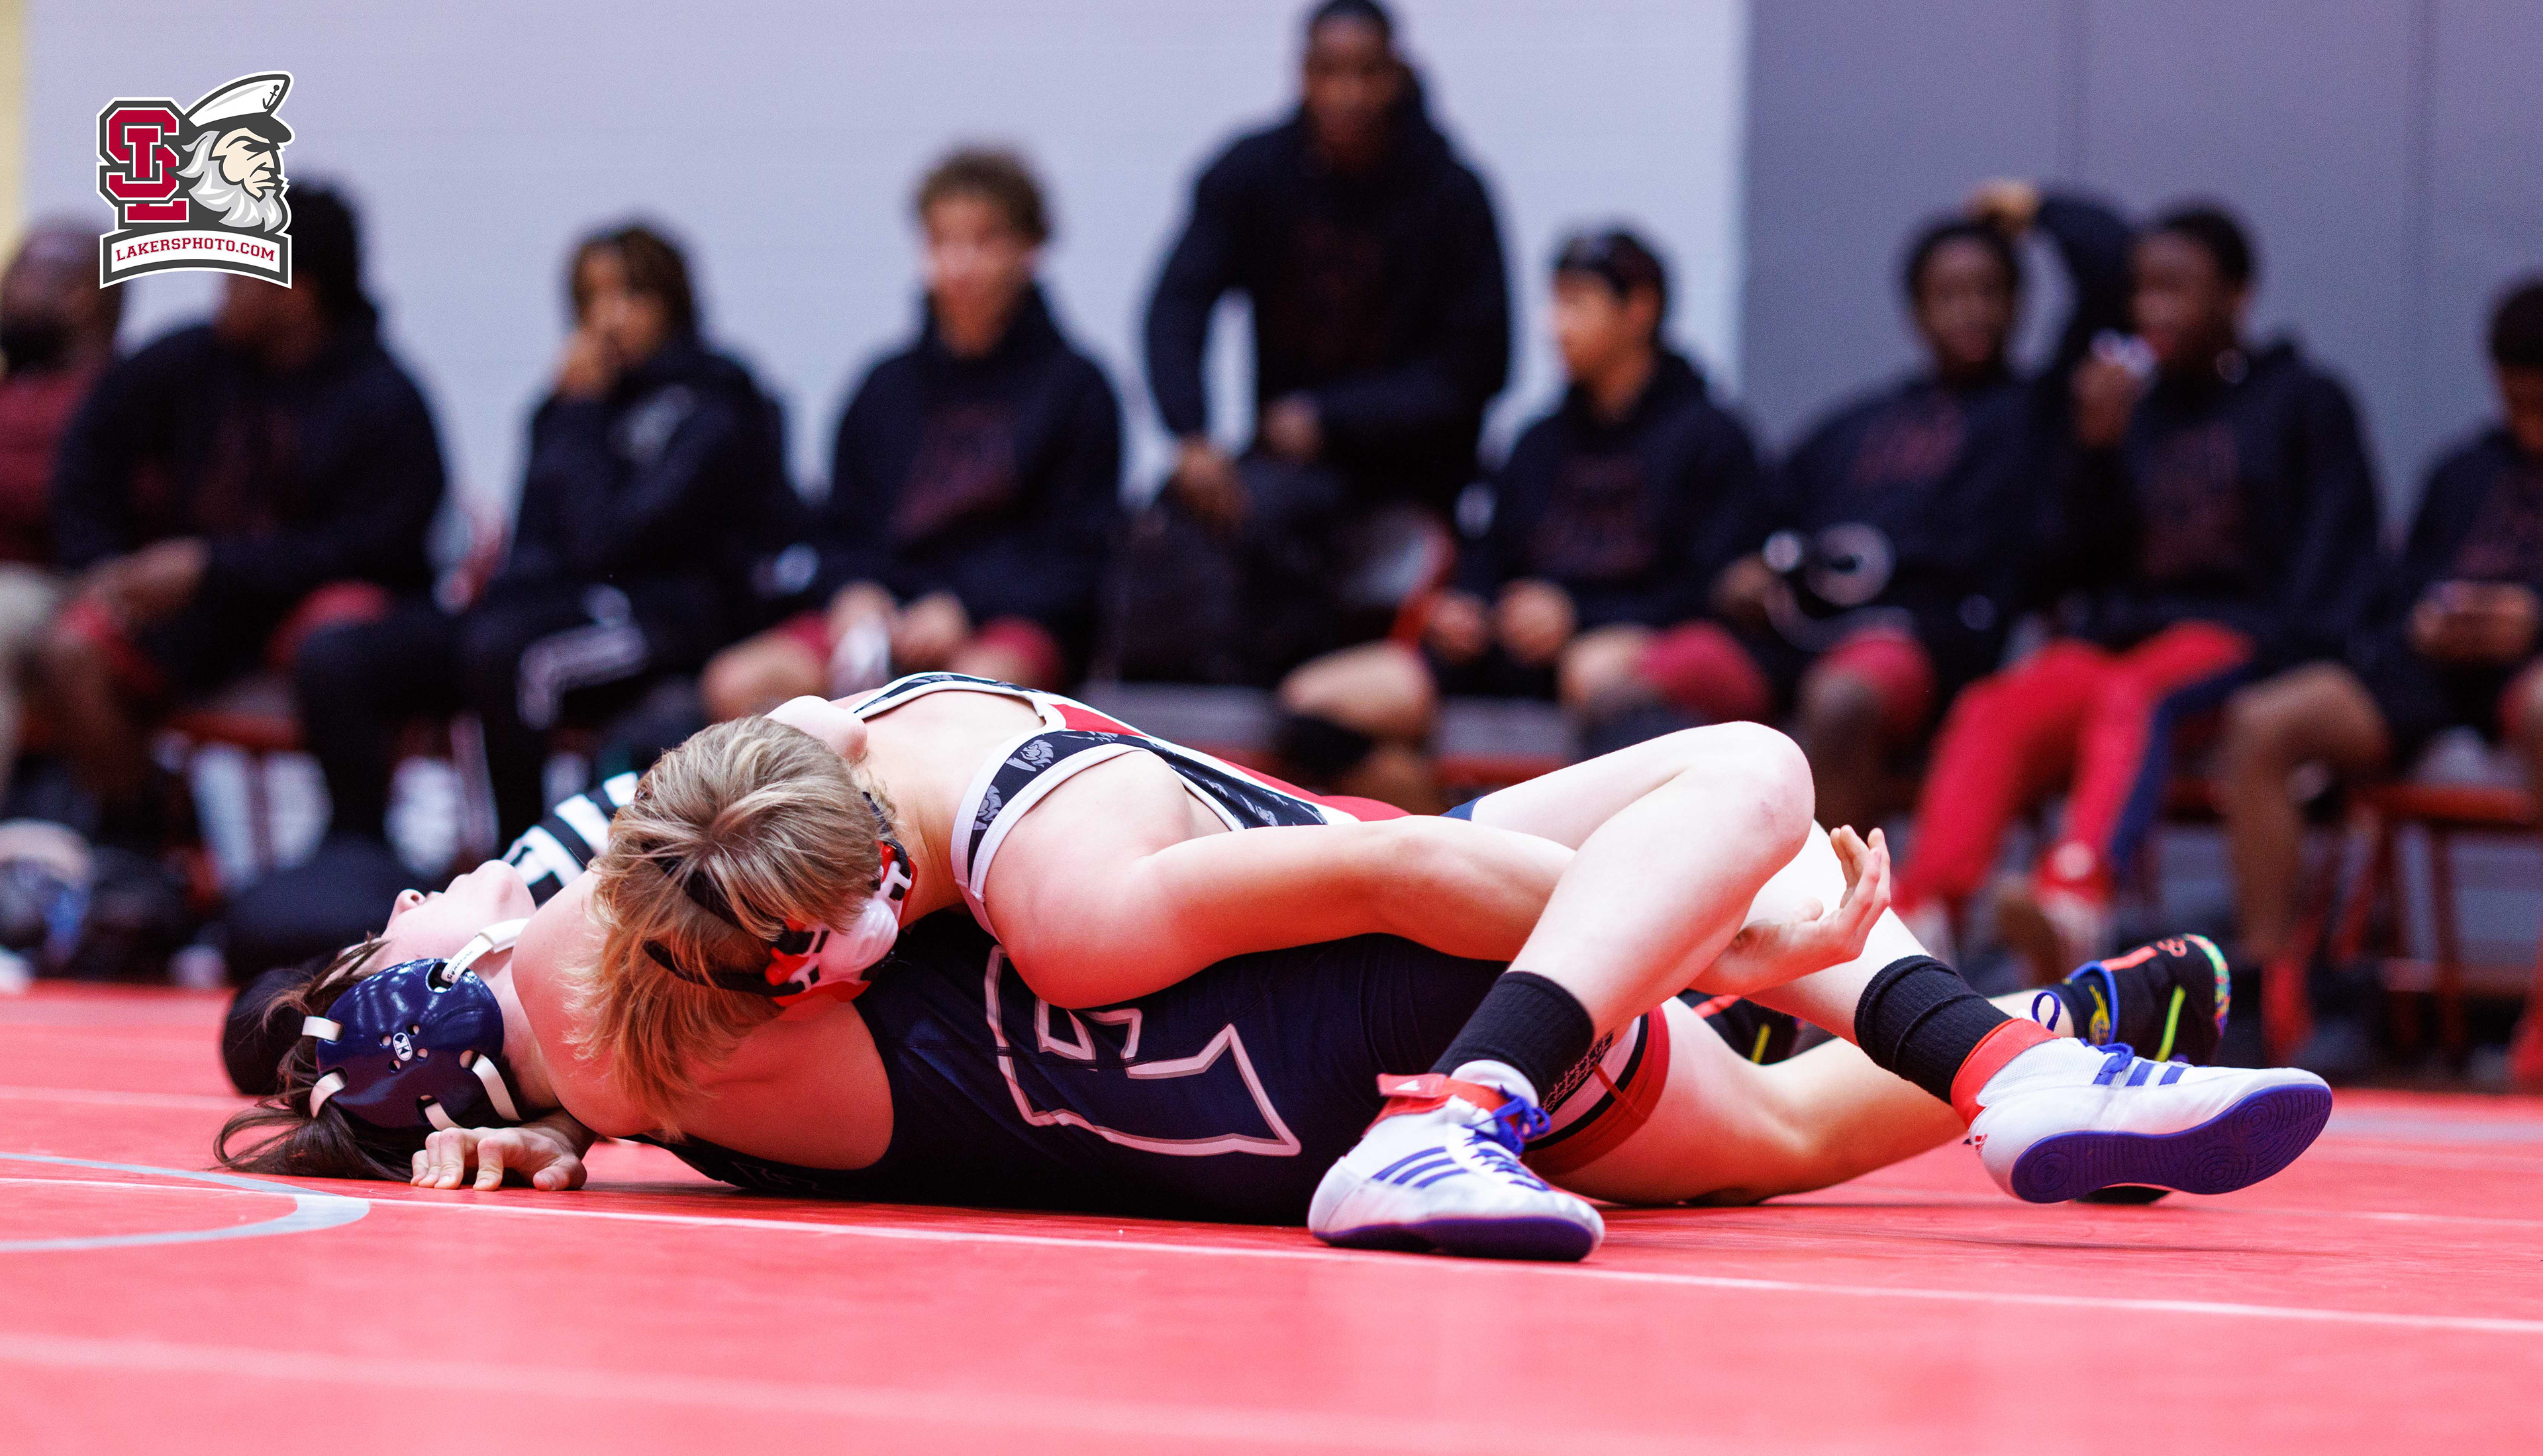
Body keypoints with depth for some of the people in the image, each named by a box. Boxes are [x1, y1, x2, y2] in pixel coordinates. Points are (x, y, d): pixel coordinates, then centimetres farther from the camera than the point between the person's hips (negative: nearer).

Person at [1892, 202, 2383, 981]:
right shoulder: (2131, 406, 22)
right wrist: (2097, 448, 0)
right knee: (1993, 710, -28)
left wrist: (2283, 648, -13)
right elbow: (2084, 562, 14)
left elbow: (2334, 555, 4)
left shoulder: (2305, 402, 12)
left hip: (2235, 633, -4)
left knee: (2130, 696, -38)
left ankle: (2075, 902, -65)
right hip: (2115, 631, 4)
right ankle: (1921, 910, -50)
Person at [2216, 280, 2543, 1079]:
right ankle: (2268, 978, -20)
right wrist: (2421, 620, 2)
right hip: (2434, 661, 5)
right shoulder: (2464, 471, 30)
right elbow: (2400, 585, 27)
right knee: (2261, 722, -20)